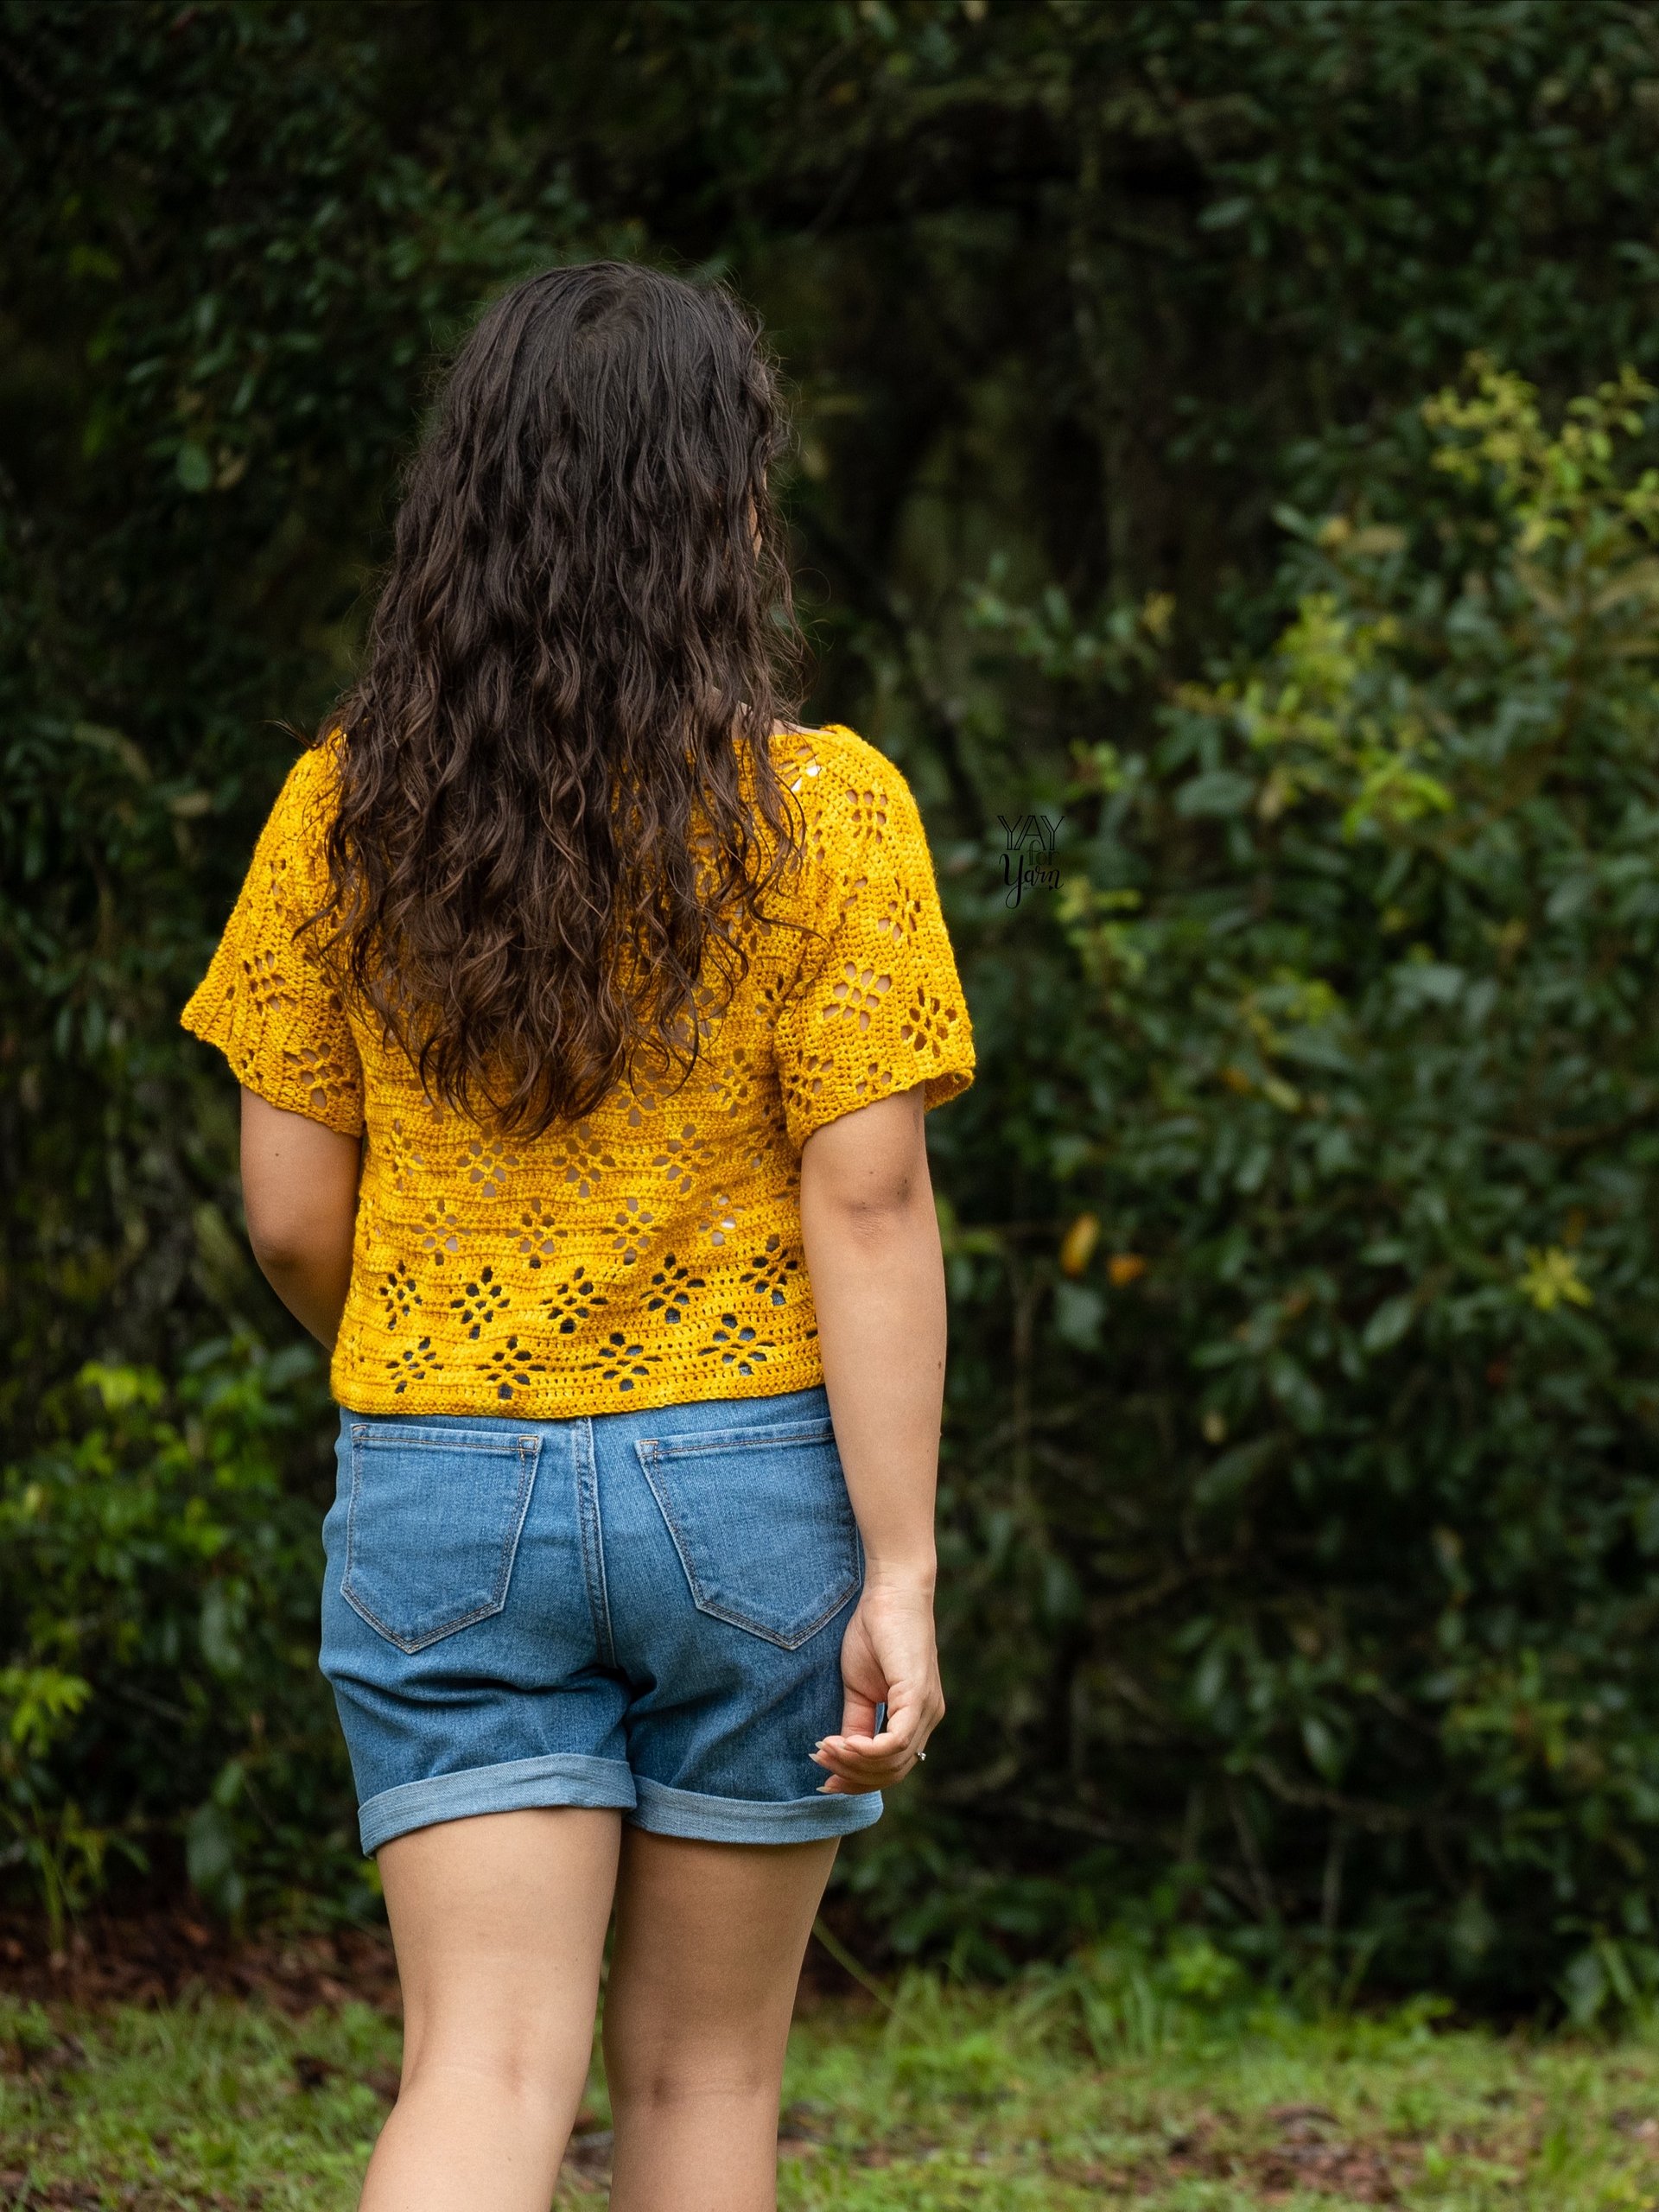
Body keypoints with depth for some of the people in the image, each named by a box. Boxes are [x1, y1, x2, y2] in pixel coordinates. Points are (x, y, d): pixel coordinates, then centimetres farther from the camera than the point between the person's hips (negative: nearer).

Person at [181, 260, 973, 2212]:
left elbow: (289, 1214, 3)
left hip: (441, 1495, 1)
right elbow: (866, 1208, -12)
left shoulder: (346, 811, 0)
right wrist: (899, 1570, -9)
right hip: (748, 1481, -1)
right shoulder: (821, 812, -8)